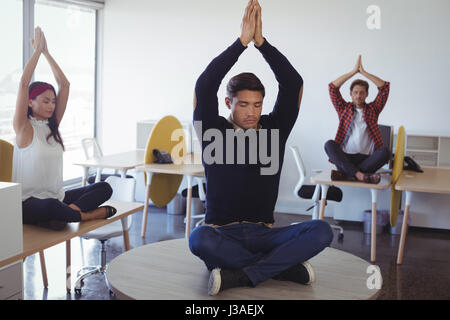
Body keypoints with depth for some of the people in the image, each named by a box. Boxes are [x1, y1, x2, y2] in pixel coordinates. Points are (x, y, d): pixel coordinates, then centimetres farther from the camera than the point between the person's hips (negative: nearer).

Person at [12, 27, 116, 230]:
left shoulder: (52, 125, 11)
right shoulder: (24, 128, -5)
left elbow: (64, 84, 8)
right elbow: (24, 83, -17)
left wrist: (46, 52, 6)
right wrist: (37, 51, -10)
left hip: (56, 196, 7)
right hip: (29, 203, -7)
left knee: (104, 188, -11)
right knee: (51, 206, -41)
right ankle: (90, 214, -17)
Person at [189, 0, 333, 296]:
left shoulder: (274, 129, 7)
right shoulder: (214, 132, 2)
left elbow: (293, 84, -5)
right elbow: (204, 86, -15)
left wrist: (261, 41, -12)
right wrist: (242, 41, -16)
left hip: (264, 235, 2)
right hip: (223, 234, -2)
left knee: (322, 231, -26)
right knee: (200, 239, -38)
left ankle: (239, 277, -28)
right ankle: (285, 267, -23)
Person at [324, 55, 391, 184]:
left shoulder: (372, 109, 19)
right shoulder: (344, 109, 18)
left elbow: (385, 87, 9)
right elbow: (332, 87, 8)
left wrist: (363, 72, 7)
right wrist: (354, 71, 7)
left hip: (367, 158, 0)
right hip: (344, 157, 0)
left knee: (385, 151, -31)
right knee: (329, 144, -30)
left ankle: (346, 174, -39)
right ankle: (359, 174, -42)